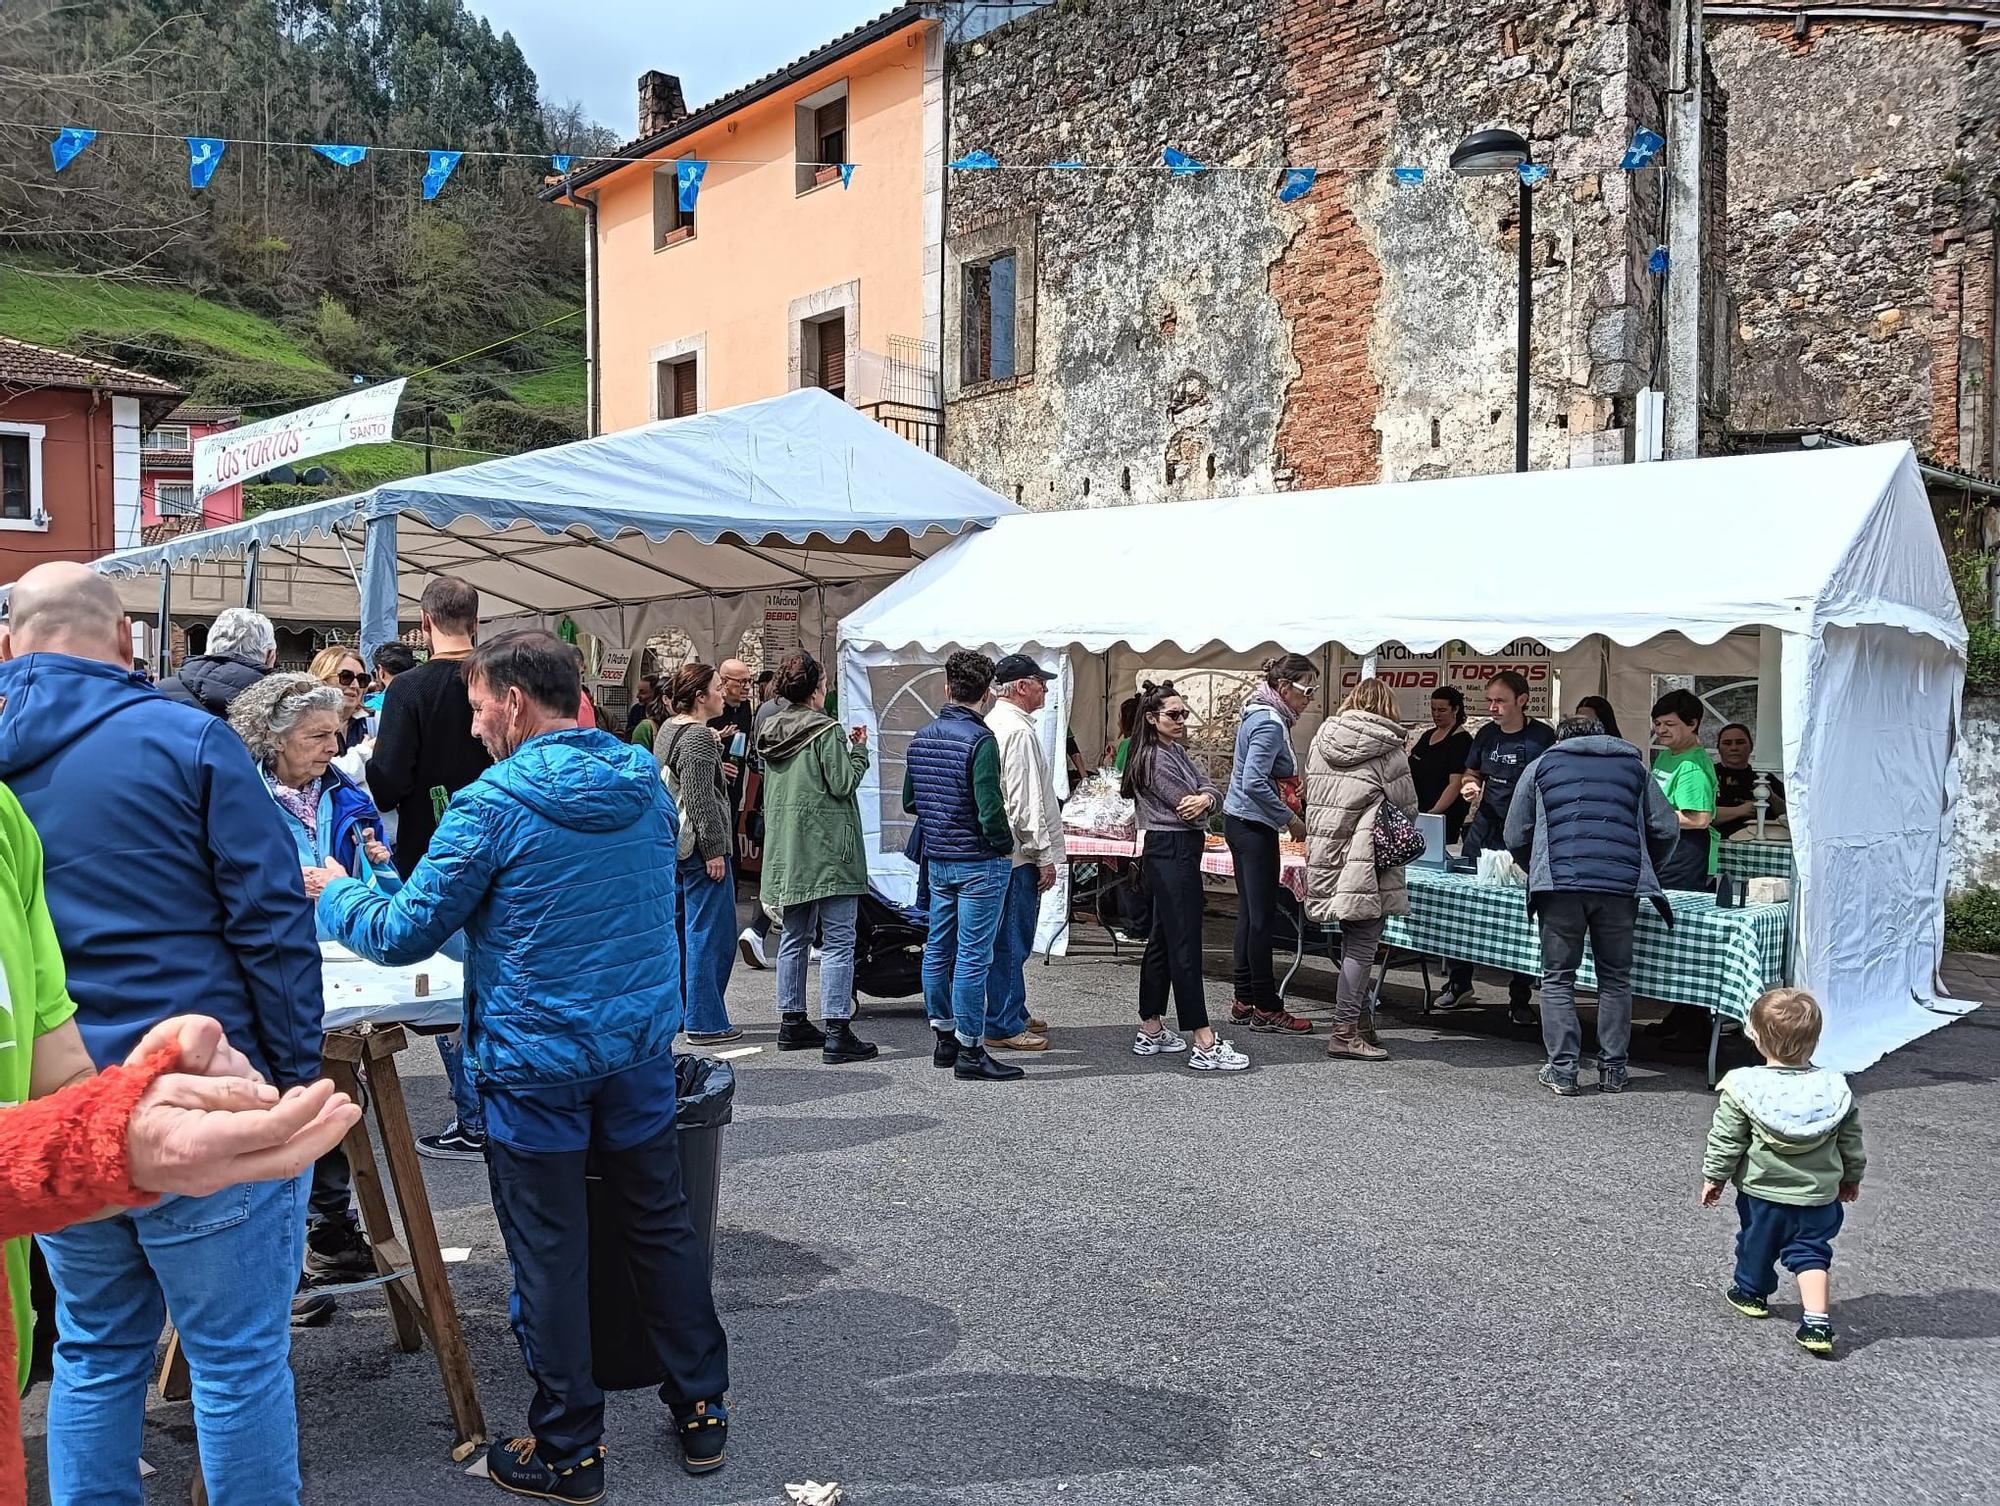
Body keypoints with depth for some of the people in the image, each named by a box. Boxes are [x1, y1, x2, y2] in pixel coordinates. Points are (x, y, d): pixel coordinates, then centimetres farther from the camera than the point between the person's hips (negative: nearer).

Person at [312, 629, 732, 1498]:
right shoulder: (647, 786, 3)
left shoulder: (494, 805, -16)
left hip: (537, 1061, -5)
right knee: (663, 1226, 17)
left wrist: (335, 894, 10)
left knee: (550, 1256, 8)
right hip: (642, 1046, 6)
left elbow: (405, 936, -10)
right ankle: (701, 1411, 28)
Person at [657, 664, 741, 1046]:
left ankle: (675, 1013, 24)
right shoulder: (699, 737, -16)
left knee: (679, 930, 16)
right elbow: (700, 799, -20)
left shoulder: (668, 730, 13)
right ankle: (705, 1022, 1)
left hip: (672, 843, 10)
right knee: (710, 934, -3)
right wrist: (714, 851, -18)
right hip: (699, 847, -10)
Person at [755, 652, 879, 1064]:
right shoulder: (826, 730, -12)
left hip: (785, 849, 8)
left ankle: (792, 1022, 21)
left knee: (794, 937, 16)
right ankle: (836, 1032, -8)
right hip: (827, 846, -8)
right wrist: (859, 750, 1)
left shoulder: (771, 731, 10)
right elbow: (842, 784, -14)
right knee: (838, 941, -5)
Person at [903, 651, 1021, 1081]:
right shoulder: (980, 740, -17)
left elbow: (909, 800, 15)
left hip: (937, 860, 8)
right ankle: (970, 1052, 2)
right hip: (978, 862, -8)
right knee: (973, 957, -3)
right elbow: (990, 808, -22)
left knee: (938, 950, 15)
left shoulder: (922, 737, 7)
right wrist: (1004, 846, -6)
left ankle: (944, 1039, 26)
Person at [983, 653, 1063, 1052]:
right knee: (1011, 941, -4)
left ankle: (1014, 1014, 28)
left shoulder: (993, 723, 14)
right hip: (1020, 853, -10)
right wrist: (1045, 856, -15)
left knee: (1011, 940, 18)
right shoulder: (1019, 731, -17)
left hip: (1003, 850, 10)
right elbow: (1026, 802, -20)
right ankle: (1004, 1026, 2)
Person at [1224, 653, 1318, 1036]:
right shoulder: (1270, 724, -17)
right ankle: (1266, 1008, 0)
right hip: (1254, 826, -10)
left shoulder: (1262, 716, 14)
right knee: (1262, 916, -5)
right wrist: (1289, 818, -16)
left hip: (1241, 822, 10)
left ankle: (1245, 1001, 18)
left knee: (1250, 913, 12)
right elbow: (1255, 783, -24)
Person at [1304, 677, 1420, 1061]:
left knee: (1355, 943, 16)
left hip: (1326, 858, 6)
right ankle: (1345, 1033, 1)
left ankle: (1362, 1022, 23)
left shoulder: (1321, 739, 9)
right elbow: (1407, 807, -2)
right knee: (1361, 946, 0)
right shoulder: (1387, 749, -8)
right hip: (1364, 863, -6)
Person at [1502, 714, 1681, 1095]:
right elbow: (1666, 830, 16)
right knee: (1615, 979, 13)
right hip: (1621, 886, 2)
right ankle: (1613, 1070, 14)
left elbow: (1515, 837, 16)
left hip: (1560, 882, -1)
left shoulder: (1542, 765, 18)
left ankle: (1561, 1071, 3)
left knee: (1558, 980, 6)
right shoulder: (1634, 766, 23)